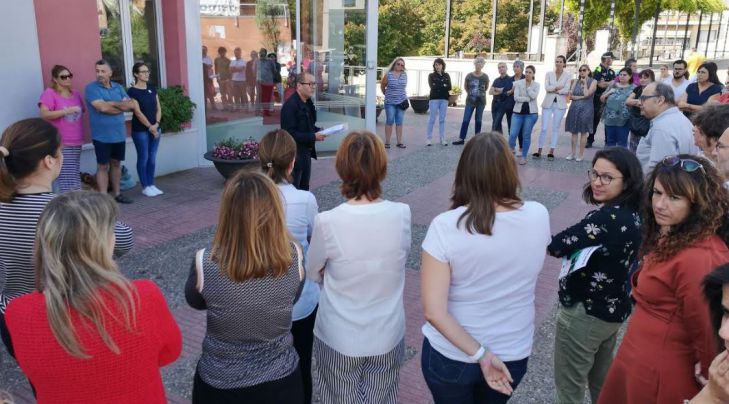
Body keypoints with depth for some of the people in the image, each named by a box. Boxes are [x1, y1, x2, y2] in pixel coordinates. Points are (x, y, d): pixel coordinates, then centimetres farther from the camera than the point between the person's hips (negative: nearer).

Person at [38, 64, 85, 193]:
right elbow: (44, 114, -16)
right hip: (59, 143, -6)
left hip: (76, 142, 6)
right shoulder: (49, 93, -5)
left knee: (75, 176, 11)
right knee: (65, 177, -10)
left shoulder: (76, 93, 14)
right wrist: (67, 111, -20)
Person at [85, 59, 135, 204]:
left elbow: (131, 105, -1)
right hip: (102, 136, -5)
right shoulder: (91, 88, -7)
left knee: (116, 163, 14)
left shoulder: (118, 87, 9)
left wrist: (112, 103, -13)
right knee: (103, 166, 2)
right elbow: (102, 108, -20)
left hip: (119, 134, 5)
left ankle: (117, 194, 24)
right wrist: (122, 107, -9)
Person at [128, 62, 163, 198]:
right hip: (140, 130, -6)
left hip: (155, 128, 6)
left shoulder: (152, 88, 10)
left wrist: (156, 124, -6)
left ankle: (151, 184, 20)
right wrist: (149, 126, -15)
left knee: (152, 157, 10)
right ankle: (145, 187, 10)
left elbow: (158, 108, 7)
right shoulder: (132, 91, -9)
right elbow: (137, 112, -13)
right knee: (143, 158, 2)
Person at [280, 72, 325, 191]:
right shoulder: (290, 105, -19)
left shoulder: (308, 102, 10)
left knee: (304, 188, 17)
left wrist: (318, 131, 0)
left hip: (306, 153, 9)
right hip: (294, 154, -9)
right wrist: (313, 137, -24)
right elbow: (290, 133, -24)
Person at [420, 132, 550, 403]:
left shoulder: (445, 226, -24)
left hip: (450, 354, -2)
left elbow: (433, 311, -26)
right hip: (514, 354, 3)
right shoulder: (538, 216, -14)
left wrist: (480, 354, -18)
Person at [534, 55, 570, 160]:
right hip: (548, 103, 0)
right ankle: (539, 151, 4)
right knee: (544, 128, -3)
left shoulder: (567, 76, 3)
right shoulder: (548, 74, 6)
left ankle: (551, 152, 9)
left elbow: (566, 90, -9)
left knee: (556, 128, 4)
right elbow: (546, 87, -8)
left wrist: (554, 89, -10)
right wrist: (558, 87, -13)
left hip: (560, 104, 0)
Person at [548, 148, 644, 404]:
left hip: (584, 312, -9)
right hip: (614, 309, 9)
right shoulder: (633, 214, 1)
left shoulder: (608, 217, -27)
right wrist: (582, 248, -7)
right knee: (601, 381, 27)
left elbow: (557, 246, -27)